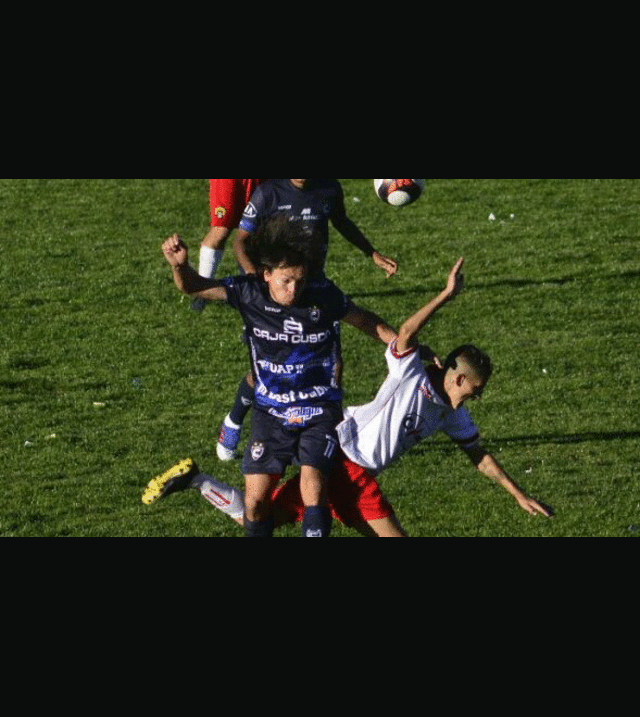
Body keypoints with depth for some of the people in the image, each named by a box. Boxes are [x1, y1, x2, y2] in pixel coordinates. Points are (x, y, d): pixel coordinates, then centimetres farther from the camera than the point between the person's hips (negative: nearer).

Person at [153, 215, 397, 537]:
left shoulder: (324, 296, -13)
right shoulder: (250, 293, -12)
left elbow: (364, 320, 5)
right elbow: (194, 286, -15)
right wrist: (180, 266, -37)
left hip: (319, 411, -2)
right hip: (271, 411, 2)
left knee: (312, 488, -22)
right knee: (255, 499, -5)